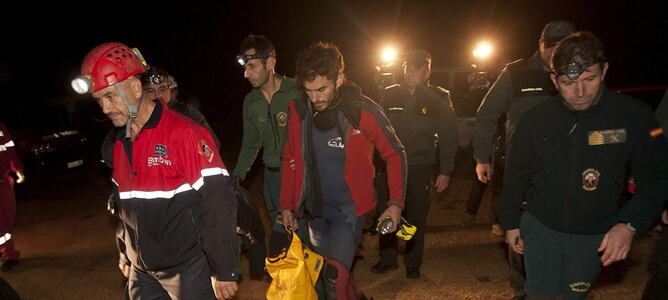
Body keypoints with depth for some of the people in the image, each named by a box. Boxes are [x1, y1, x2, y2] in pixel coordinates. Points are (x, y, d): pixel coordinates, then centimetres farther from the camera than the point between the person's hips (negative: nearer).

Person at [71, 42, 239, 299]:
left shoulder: (184, 134, -18)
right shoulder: (121, 144, 7)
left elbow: (218, 203, -21)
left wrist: (224, 272, -19)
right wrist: (126, 253, 22)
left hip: (189, 268, -7)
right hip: (142, 270, 7)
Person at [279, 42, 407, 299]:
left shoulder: (362, 110, -17)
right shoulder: (298, 110, -5)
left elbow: (395, 154, -6)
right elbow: (290, 160, 7)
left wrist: (396, 202, -12)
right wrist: (286, 205, 7)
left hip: (349, 208, -5)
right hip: (314, 208, 5)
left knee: (334, 277, -16)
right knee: (325, 274, 17)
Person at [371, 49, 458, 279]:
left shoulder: (439, 98, -1)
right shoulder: (390, 95, 4)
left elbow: (449, 137, 1)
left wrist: (445, 171, -4)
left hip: (420, 168, -2)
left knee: (416, 217, 9)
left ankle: (413, 264, 27)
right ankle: (387, 259, 27)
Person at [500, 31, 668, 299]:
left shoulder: (634, 116, -14)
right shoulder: (535, 119, -11)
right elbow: (516, 176, 0)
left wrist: (630, 225, -19)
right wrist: (510, 223, 6)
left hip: (595, 237, 1)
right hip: (540, 228, 0)